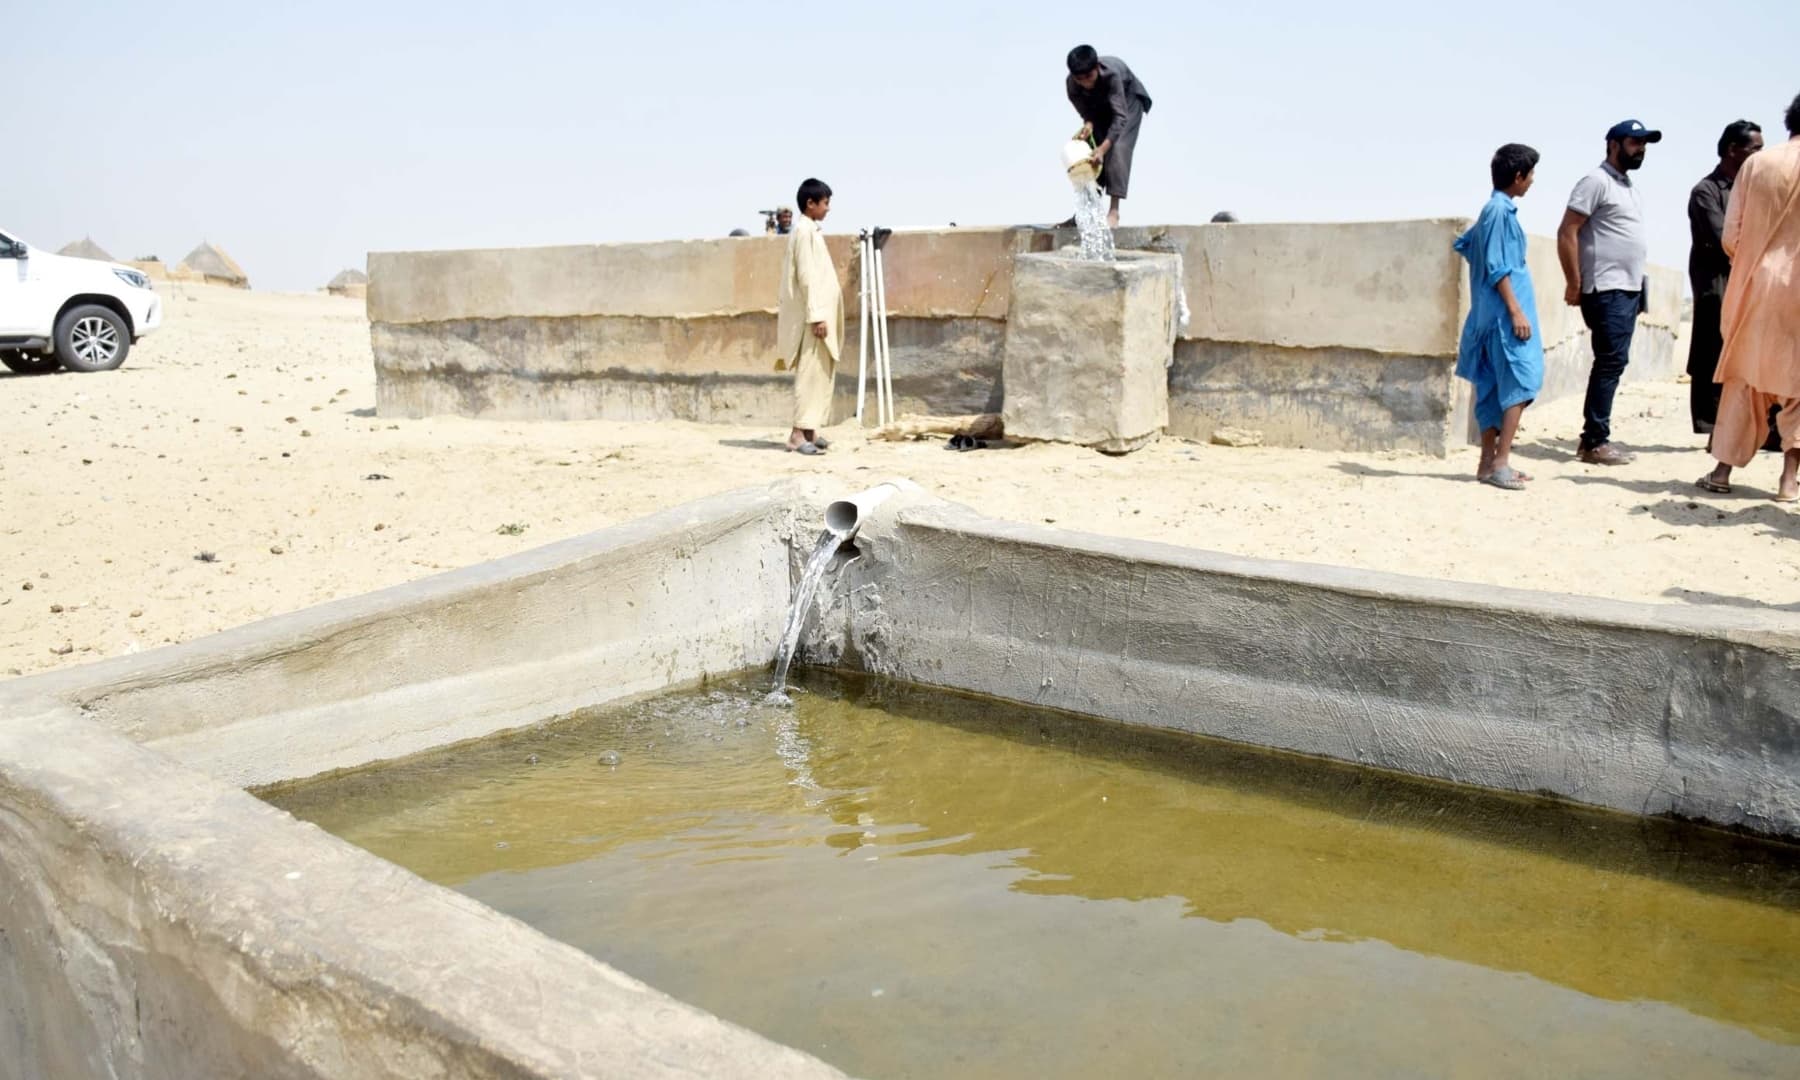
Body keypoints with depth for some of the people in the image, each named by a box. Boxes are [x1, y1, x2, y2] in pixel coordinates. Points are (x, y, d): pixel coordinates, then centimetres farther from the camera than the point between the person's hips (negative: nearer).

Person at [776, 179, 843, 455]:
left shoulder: (810, 230, 18)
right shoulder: (805, 230, -12)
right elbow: (806, 276, -18)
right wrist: (816, 315, -22)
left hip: (819, 313, 10)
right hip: (812, 315, -10)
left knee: (821, 372, 10)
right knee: (810, 372, -12)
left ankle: (809, 430, 12)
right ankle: (799, 433, -13)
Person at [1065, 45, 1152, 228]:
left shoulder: (1111, 73, -42)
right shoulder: (1072, 83, -28)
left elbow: (1120, 116, -44)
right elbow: (1086, 110, -14)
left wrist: (1103, 147, -55)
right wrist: (1088, 124, -39)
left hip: (1128, 99, -5)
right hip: (1099, 105, 5)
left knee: (1118, 148, -22)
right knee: (1089, 150, -4)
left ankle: (1114, 212, -24)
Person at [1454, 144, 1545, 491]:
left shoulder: (1494, 209, 16)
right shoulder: (1501, 211, -13)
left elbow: (1463, 244, 28)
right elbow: (1497, 268, -18)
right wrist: (1515, 310, -20)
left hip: (1492, 315, 10)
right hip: (1504, 313, -10)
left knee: (1494, 388, 10)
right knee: (1520, 383, -11)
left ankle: (1489, 461, 13)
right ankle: (1500, 463, -14)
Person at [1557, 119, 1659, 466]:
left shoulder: (1629, 185, 19)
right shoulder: (1597, 181, -8)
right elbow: (1567, 232, -14)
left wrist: (1638, 287, 17)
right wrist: (1574, 284, -17)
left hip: (1629, 289, 9)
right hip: (1607, 290, -9)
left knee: (1613, 364, 8)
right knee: (1610, 363, -11)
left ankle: (1594, 437, 12)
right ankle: (1596, 442, -8)